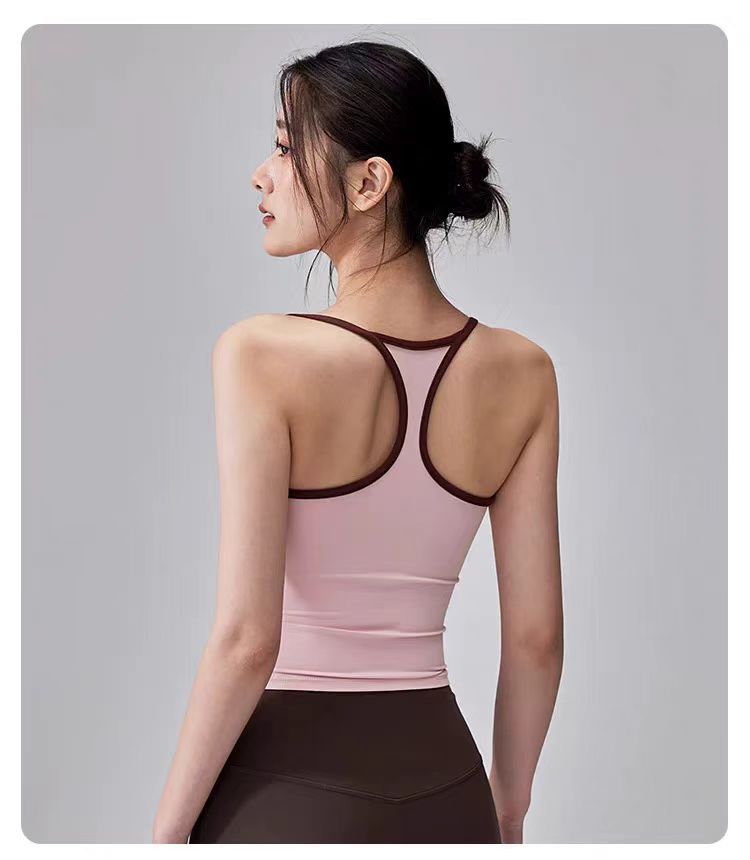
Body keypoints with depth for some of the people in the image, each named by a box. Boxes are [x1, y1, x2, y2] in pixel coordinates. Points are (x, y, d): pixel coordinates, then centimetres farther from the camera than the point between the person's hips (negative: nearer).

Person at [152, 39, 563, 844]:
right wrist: (508, 807, 13)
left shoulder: (263, 355, -18)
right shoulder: (520, 371, -5)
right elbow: (536, 634, -1)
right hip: (441, 782, 4)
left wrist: (167, 829, -6)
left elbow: (245, 640, -19)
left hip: (291, 789, -3)